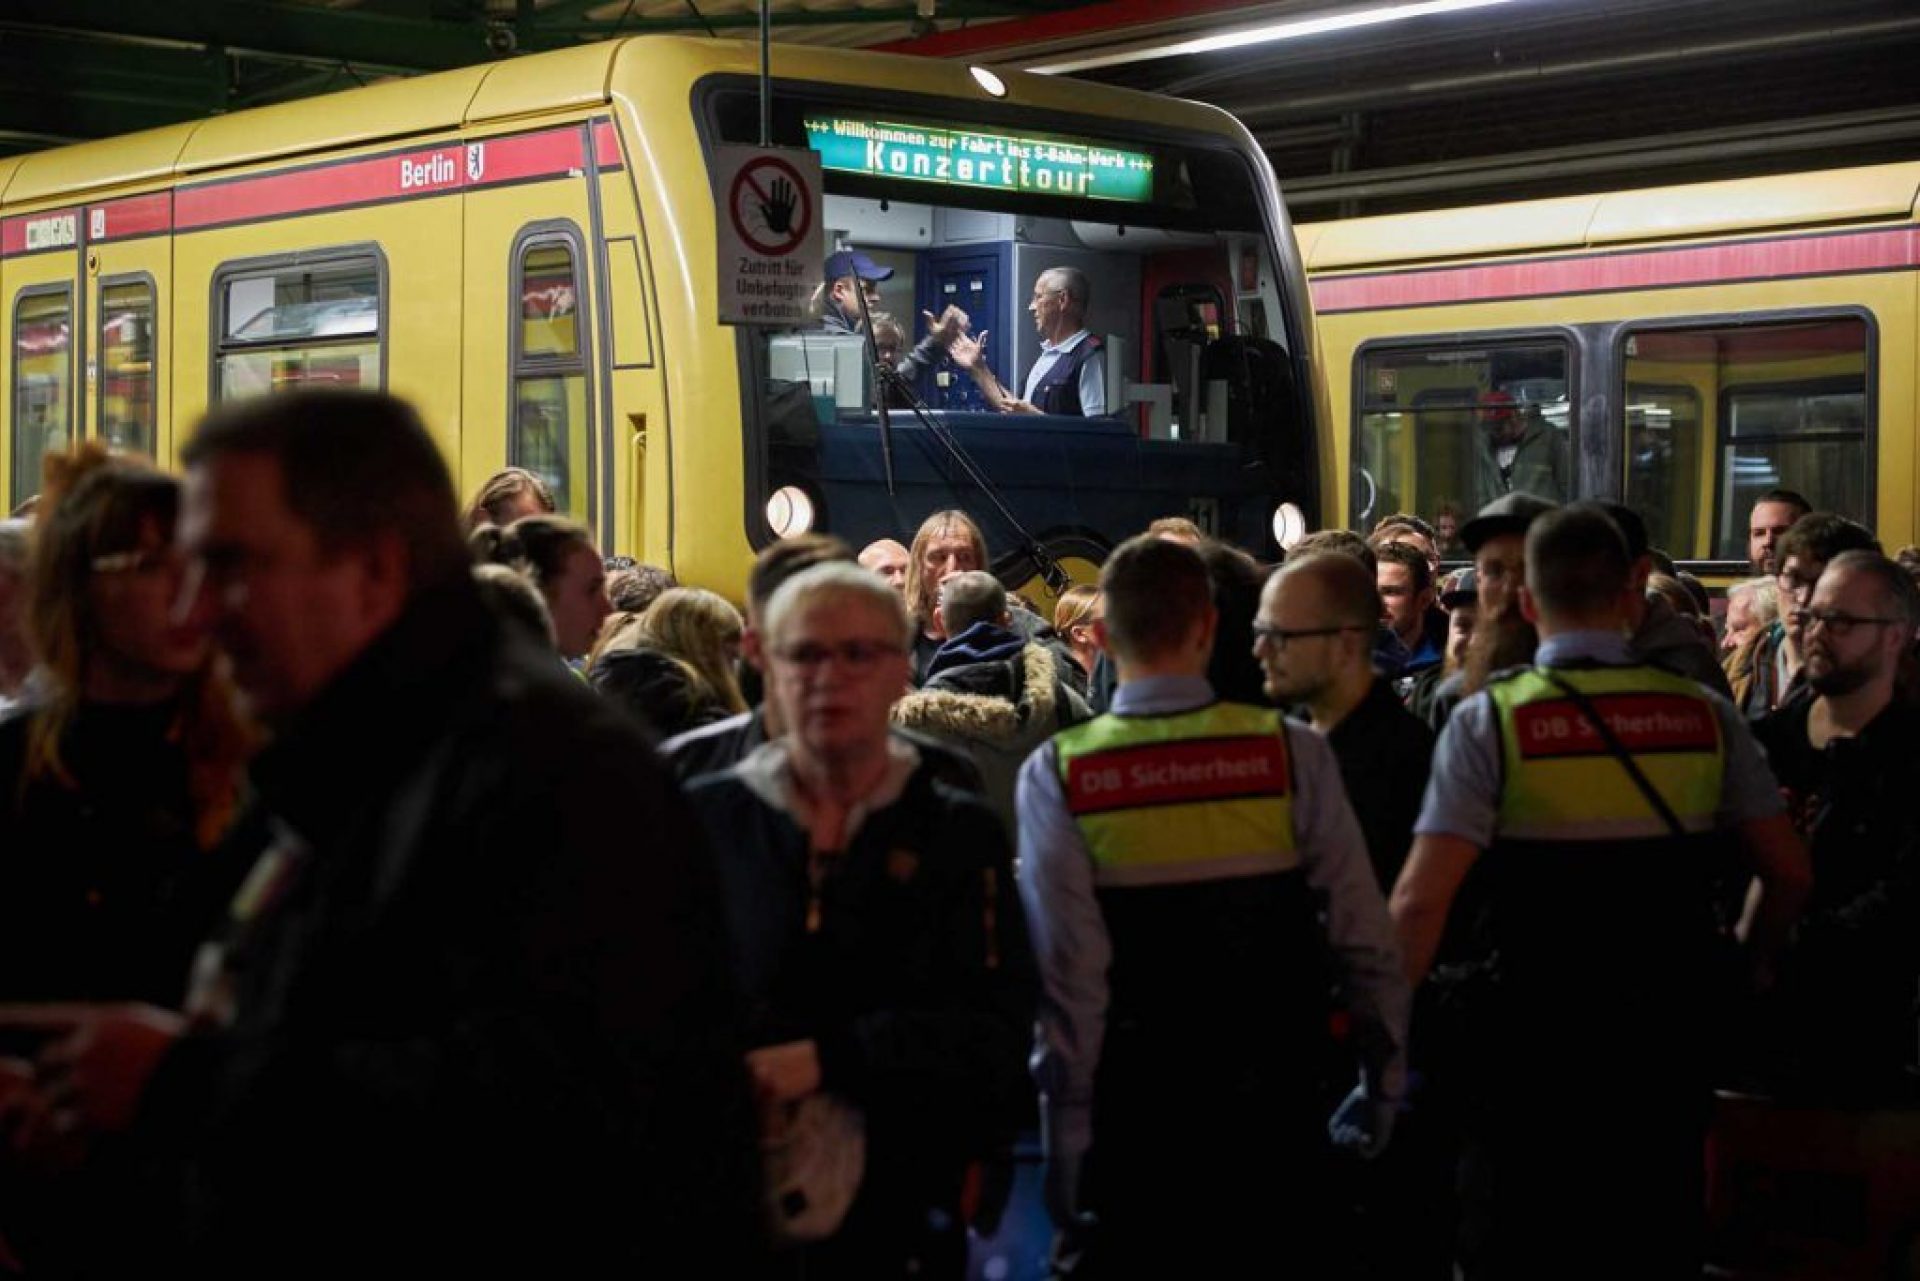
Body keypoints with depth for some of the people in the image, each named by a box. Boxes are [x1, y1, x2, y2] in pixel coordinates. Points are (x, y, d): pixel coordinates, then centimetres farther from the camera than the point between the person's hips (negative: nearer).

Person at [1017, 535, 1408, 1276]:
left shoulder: (1057, 775, -8)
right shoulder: (1292, 754, -6)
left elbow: (1069, 977, -13)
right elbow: (1365, 944, -6)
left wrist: (1067, 1157, -6)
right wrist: (1382, 1089, 9)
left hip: (1130, 1130, -1)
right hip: (1274, 1121, 1)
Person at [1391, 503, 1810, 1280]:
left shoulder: (1490, 721, -10)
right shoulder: (1705, 715, -1)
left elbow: (1422, 901, -17)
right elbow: (1788, 874, 5)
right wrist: (1742, 973, 21)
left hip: (1534, 1037, -3)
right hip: (1666, 1036, 3)